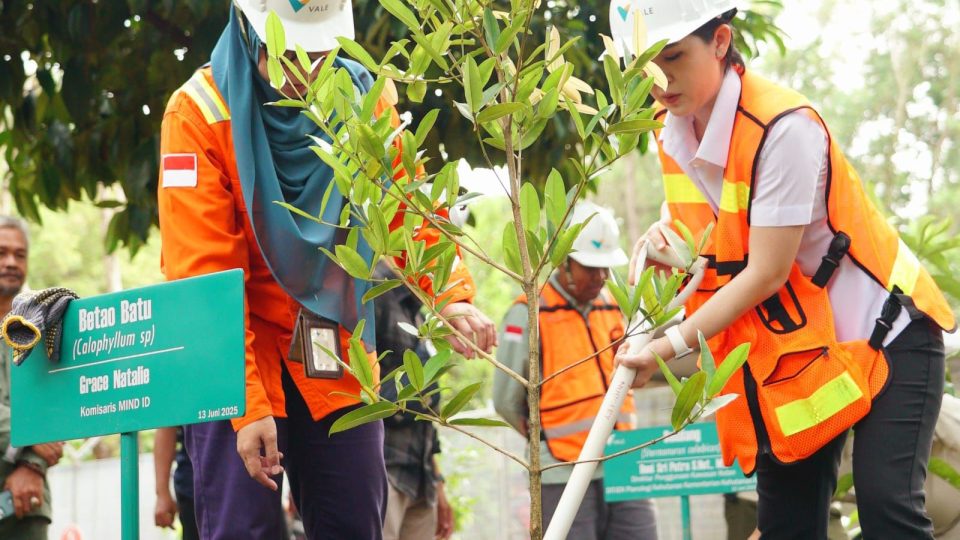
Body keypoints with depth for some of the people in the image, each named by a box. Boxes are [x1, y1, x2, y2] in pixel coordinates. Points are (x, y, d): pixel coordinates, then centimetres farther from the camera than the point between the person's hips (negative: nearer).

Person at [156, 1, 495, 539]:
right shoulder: (200, 112, -15)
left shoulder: (365, 100, -3)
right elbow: (204, 278, -17)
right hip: (235, 355, -3)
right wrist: (247, 405, -22)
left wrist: (453, 296, -15)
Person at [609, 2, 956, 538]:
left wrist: (669, 348, -21)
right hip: (789, 347, 8)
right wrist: (666, 239, -7)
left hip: (881, 330, -8)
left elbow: (766, 272, -24)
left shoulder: (783, 126, -26)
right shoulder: (674, 135, -1)